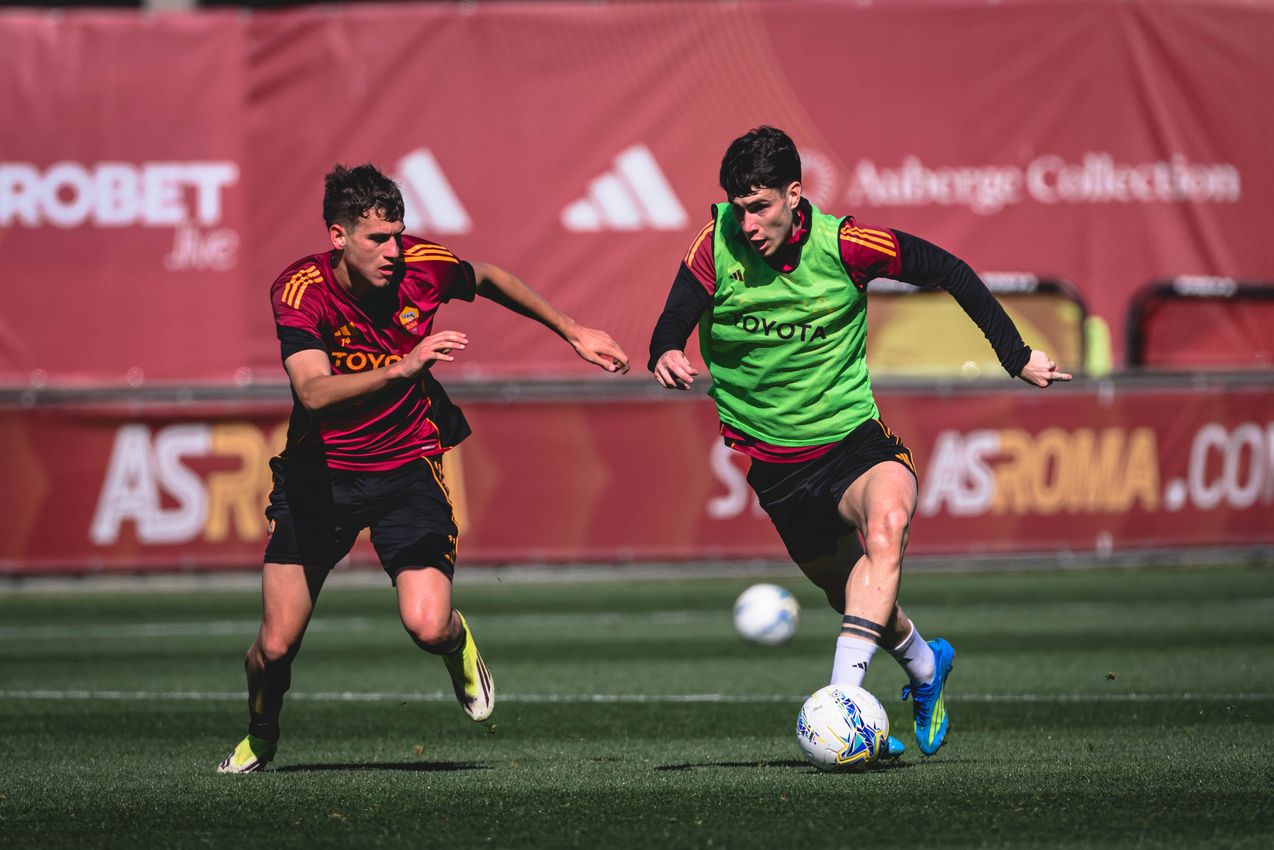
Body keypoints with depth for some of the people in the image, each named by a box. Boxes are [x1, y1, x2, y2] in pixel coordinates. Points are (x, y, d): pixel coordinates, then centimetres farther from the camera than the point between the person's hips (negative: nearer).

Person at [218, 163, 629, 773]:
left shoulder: (421, 266, -14)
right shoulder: (300, 290, -22)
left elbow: (490, 281, 10)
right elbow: (314, 392, -37)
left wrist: (572, 331, 15)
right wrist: (402, 369, -50)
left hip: (407, 466, 1)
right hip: (320, 472, -1)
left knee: (427, 626, -20)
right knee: (277, 645, -4)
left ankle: (459, 646, 20)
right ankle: (259, 736, 31)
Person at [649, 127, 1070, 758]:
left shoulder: (842, 245, -14)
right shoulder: (719, 243, -11)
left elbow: (948, 272, -4)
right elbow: (672, 326, -8)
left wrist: (1016, 356, -5)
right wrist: (666, 356, -33)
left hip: (850, 435, -3)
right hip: (771, 457, 3)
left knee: (886, 525, -33)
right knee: (844, 587, 13)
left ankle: (843, 691, -40)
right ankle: (923, 663, 44)